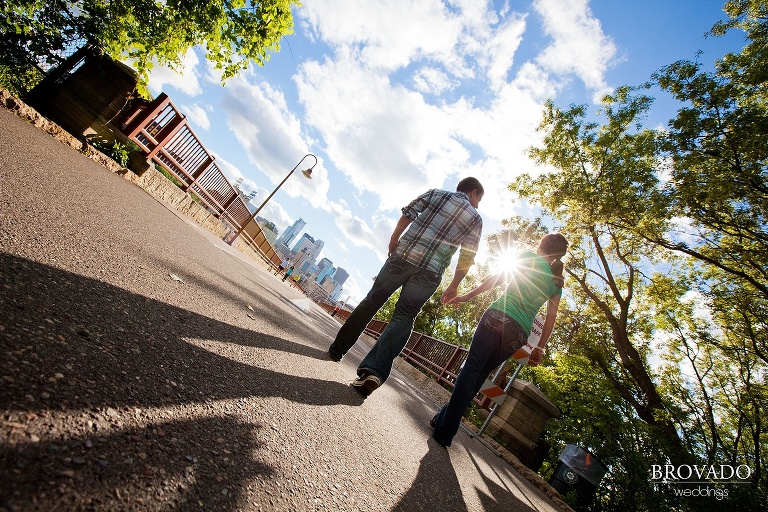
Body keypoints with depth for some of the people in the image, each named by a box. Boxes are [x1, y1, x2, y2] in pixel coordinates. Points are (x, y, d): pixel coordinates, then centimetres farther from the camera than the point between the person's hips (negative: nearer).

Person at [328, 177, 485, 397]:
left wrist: (394, 241, 11)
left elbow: (407, 214, 4)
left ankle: (337, 348, 22)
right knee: (403, 318, 1)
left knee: (371, 302, 11)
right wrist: (453, 286, 13)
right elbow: (467, 259, 7)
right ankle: (375, 370, -15)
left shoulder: (436, 193, 15)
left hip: (403, 256, 1)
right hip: (430, 272, -1)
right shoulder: (476, 219, 13)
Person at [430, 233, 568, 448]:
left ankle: (444, 426, -12)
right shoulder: (557, 283, 21)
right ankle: (445, 428, 13)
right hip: (519, 333, 4)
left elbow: (497, 279, 2)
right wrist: (540, 348, 16)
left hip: (498, 315, -4)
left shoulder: (529, 257, 10)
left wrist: (467, 296, 2)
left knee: (472, 368, -7)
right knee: (480, 374, 10)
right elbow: (550, 318, 14)